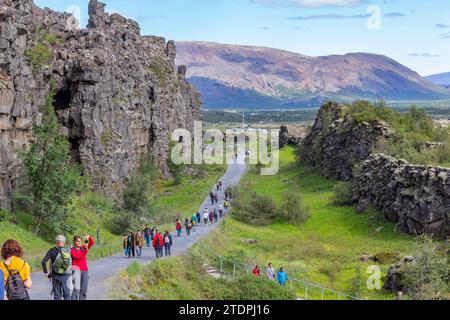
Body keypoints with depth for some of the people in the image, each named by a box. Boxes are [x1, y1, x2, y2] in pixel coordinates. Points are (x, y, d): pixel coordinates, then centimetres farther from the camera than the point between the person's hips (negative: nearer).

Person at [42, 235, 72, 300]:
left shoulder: (52, 251, -6)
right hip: (66, 276, 1)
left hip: (56, 276, -1)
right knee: (67, 294, 11)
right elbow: (71, 263, -1)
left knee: (57, 295, 9)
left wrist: (46, 272, -2)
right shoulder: (68, 251, -2)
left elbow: (44, 262, -12)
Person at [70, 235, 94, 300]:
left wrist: (89, 237, -18)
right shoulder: (72, 250, -3)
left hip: (85, 271, 5)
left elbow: (92, 242, 1)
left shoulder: (83, 248, 12)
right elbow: (79, 257, -17)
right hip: (76, 270, -5)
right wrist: (86, 249, -25)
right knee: (76, 289, -16)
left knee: (84, 290, 5)